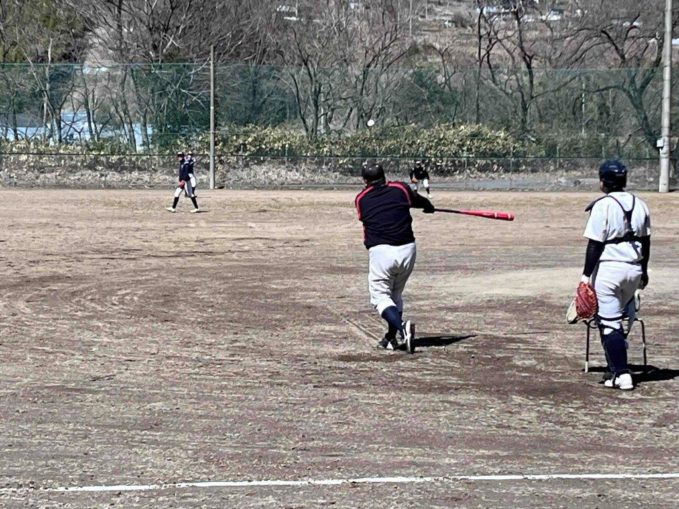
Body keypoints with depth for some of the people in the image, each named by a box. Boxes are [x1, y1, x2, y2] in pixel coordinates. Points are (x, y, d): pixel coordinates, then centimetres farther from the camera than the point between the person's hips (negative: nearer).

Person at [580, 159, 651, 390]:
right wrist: (644, 271, 23)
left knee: (609, 322, -2)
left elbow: (595, 244, -15)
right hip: (633, 270, 7)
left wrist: (587, 275, -10)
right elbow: (645, 240, 13)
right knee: (618, 320, 21)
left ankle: (621, 373, -7)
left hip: (608, 269, -7)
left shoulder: (603, 206, -13)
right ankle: (616, 367, 26)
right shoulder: (639, 205, 7)